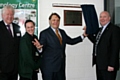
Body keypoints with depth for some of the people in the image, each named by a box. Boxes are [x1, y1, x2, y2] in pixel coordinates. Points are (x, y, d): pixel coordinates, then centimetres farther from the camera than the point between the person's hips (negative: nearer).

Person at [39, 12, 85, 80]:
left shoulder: (62, 32, 14)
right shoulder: (44, 33, -5)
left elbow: (71, 41, 19)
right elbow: (41, 49, -7)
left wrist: (83, 36, 11)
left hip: (61, 66, 6)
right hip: (49, 67, -5)